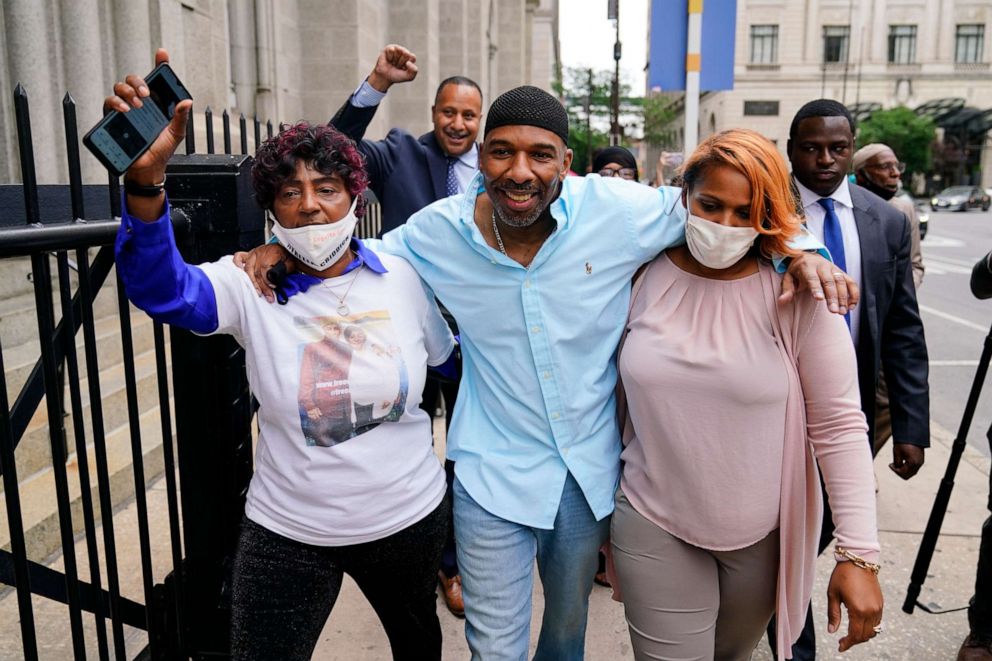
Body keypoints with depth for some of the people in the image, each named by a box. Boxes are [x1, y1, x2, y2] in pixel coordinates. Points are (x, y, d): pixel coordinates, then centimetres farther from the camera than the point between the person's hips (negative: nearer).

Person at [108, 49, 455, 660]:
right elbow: (162, 287, -32)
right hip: (287, 533, -2)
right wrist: (146, 179, -47)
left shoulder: (402, 277, -7)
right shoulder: (252, 285, -13)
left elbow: (446, 360, 8)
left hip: (409, 517, 2)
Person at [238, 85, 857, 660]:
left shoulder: (618, 210, -16)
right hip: (494, 476, -1)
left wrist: (800, 248, -13)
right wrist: (286, 245, -8)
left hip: (592, 470, 2)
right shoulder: (439, 230, -12)